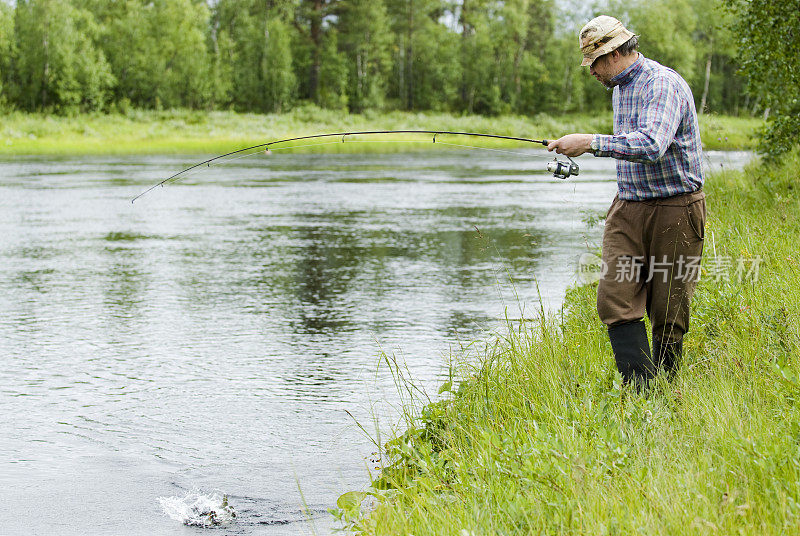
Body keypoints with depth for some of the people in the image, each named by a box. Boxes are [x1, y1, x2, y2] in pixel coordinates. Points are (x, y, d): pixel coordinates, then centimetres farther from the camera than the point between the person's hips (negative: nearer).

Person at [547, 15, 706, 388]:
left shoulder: (663, 85, -16)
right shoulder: (619, 88, 14)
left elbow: (652, 145, -31)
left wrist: (591, 143, -32)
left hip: (674, 209, -7)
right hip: (628, 207, 8)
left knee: (667, 311, 0)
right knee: (615, 299, -9)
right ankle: (640, 391, -9)